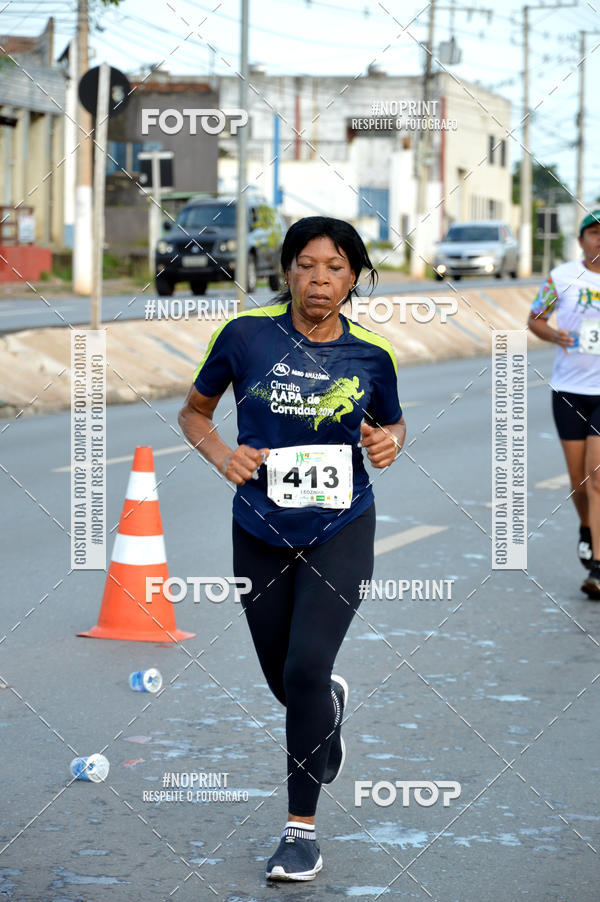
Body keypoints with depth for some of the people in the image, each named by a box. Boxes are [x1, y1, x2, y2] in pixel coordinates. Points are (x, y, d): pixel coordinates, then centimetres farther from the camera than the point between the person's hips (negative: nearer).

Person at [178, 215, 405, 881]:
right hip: (261, 532, 2)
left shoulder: (370, 354, -5)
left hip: (339, 531, -2)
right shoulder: (246, 335, -8)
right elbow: (194, 412, 6)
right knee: (283, 681, 14)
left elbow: (393, 424, 14)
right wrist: (222, 455, -14)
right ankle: (334, 703, 54)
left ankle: (302, 829, -4)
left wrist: (389, 443, -9)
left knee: (305, 668, -16)